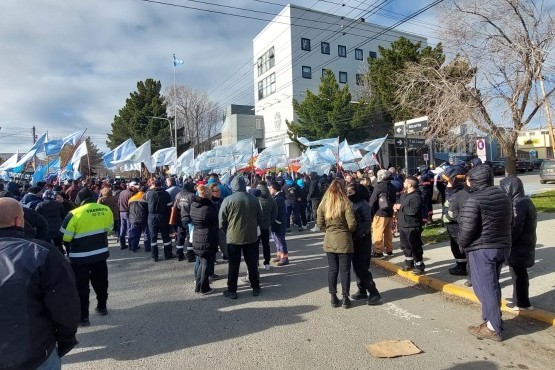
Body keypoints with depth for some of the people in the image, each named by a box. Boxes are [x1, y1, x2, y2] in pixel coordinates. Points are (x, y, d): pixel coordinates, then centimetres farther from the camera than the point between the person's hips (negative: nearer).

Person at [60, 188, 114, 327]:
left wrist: (70, 249, 9)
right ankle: (102, 308, 36)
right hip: (101, 253, 5)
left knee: (81, 287, 7)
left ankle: (83, 317, 13)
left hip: (80, 256, -4)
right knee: (101, 282, 21)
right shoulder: (106, 210, -4)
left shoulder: (75, 214, -16)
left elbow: (65, 237, -10)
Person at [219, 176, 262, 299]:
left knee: (233, 265, 9)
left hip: (233, 238, -2)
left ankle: (232, 290, 17)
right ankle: (255, 288, 24)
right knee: (252, 263, 14)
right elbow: (259, 218, 4)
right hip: (251, 237, 3)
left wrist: (228, 231, 9)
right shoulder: (254, 199, -4)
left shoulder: (228, 200, -13)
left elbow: (222, 221, -8)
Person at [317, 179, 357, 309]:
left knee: (332, 269, 12)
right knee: (345, 270, 8)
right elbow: (352, 224, -15)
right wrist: (348, 230, 5)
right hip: (344, 241, -3)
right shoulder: (345, 203, -13)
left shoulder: (324, 203, -2)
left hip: (329, 241, 3)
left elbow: (320, 224, 0)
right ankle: (345, 298, 17)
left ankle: (333, 298, 21)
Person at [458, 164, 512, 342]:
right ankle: (491, 320, 29)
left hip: (482, 250, -9)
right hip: (502, 246, 9)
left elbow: (467, 229, -21)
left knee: (485, 288, 0)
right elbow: (509, 221, 17)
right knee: (492, 286, 19)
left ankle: (493, 328, 8)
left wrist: (461, 243, -3)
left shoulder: (474, 200, -20)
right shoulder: (503, 195, 8)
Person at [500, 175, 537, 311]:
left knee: (518, 275, 4)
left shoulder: (518, 204, -22)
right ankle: (521, 301, 30)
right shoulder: (525, 201, 9)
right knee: (520, 274, 18)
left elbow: (515, 229, -24)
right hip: (525, 245, 10)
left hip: (518, 247, -10)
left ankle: (521, 303, 16)